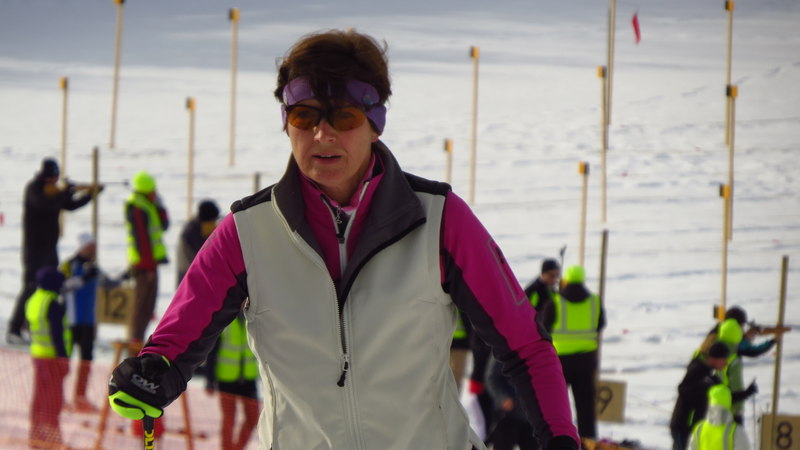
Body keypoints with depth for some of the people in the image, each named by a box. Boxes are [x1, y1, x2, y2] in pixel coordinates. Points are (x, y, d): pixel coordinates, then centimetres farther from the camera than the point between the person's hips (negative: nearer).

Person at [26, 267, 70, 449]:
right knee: (54, 397, -5)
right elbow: (57, 333, -20)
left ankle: (35, 434, 15)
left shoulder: (32, 302, 11)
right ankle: (51, 435, -5)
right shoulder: (52, 304, -17)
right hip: (53, 356, -9)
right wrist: (64, 357, -17)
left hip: (37, 354, 9)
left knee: (40, 395, 12)